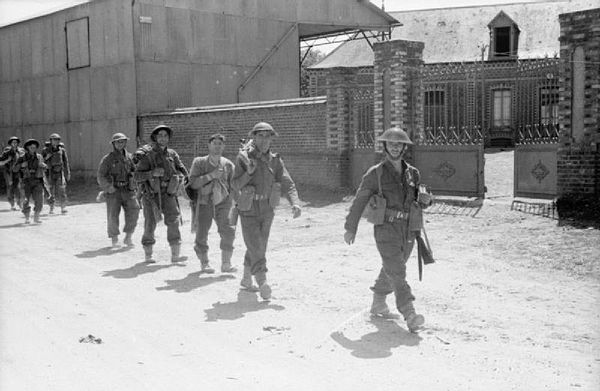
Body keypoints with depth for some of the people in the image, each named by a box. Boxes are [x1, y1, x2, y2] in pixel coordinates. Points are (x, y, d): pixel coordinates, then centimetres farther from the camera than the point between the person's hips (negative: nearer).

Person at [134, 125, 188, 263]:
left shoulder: (172, 154, 5)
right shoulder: (147, 155, -7)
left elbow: (183, 171, 10)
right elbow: (137, 176, -12)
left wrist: (174, 175, -11)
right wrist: (153, 173, -27)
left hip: (168, 194, 3)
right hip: (151, 194, -3)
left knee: (174, 220, -12)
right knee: (150, 223, -1)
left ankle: (175, 255, -12)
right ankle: (148, 255, 16)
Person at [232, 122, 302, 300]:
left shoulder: (275, 160, -3)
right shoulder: (244, 158, -11)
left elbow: (287, 184, -10)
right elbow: (236, 185, -11)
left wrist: (295, 203, -27)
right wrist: (249, 173, -29)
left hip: (267, 211, 4)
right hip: (249, 211, -4)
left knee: (258, 247, 16)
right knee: (256, 248, -12)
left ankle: (246, 279, 36)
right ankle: (263, 284, -16)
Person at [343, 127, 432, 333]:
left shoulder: (412, 173, 10)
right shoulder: (375, 173, -3)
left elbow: (419, 201, 19)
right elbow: (359, 201, 3)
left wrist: (425, 200, -6)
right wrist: (350, 228, 6)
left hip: (408, 231, 5)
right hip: (386, 230, -5)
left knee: (390, 271, 18)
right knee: (397, 273, -15)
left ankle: (378, 303, 39)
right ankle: (409, 315, -20)